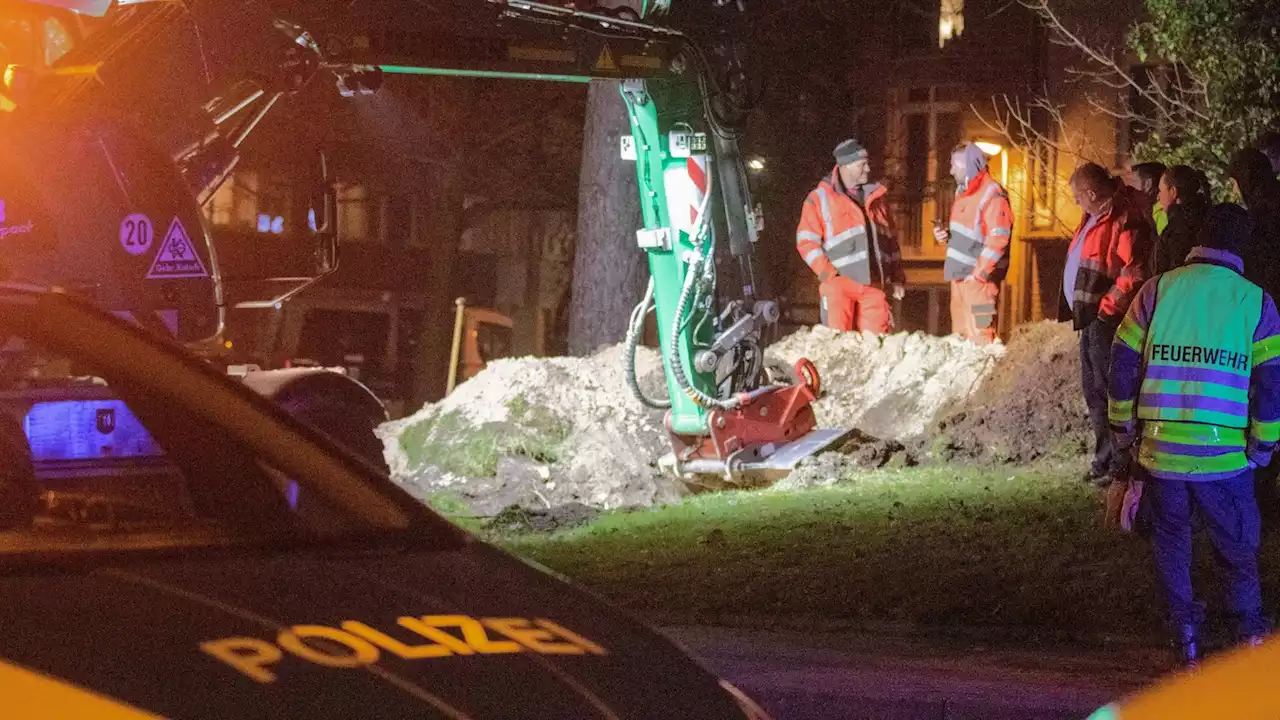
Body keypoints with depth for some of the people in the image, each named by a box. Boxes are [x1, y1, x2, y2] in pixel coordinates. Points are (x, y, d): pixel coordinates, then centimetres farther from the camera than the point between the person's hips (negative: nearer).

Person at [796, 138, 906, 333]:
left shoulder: (876, 197, 17)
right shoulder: (820, 199, 2)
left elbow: (890, 240, 23)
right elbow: (806, 242, -3)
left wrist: (897, 277, 17)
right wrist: (828, 274, -12)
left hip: (873, 286, 4)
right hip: (839, 285, -4)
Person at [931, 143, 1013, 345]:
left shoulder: (991, 194, -12)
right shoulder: (964, 192, 17)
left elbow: (998, 238, -19)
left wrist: (979, 273, -19)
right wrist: (944, 234, 7)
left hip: (978, 277, -9)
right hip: (960, 275, 9)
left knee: (979, 335, -10)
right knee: (961, 334, 12)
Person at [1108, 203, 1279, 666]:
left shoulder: (1157, 291, 1)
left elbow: (1123, 366, 4)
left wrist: (1123, 431, 15)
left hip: (1160, 451, 1)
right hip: (1225, 455, -1)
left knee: (1171, 541, 17)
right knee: (1236, 544, 16)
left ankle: (1186, 638, 14)